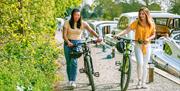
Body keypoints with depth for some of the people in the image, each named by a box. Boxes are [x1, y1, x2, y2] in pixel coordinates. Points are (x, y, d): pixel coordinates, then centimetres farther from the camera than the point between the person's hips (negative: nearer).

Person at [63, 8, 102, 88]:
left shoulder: (83, 23, -2)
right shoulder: (67, 23, -4)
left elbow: (91, 30, -14)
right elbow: (64, 35, -11)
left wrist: (98, 37, -31)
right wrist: (68, 42, -30)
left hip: (77, 43, -1)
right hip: (68, 43, 1)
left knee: (74, 61, -16)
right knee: (69, 62, 2)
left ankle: (73, 81, -14)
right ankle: (70, 80, 15)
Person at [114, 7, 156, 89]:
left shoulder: (151, 24, -1)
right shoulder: (136, 22, -6)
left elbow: (153, 34, 8)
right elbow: (127, 30, -11)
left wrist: (148, 39, -13)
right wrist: (118, 35, -25)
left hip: (147, 46, 2)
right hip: (138, 45, -2)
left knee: (145, 65, 8)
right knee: (140, 63, -17)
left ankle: (143, 83, 19)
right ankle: (139, 81, 4)